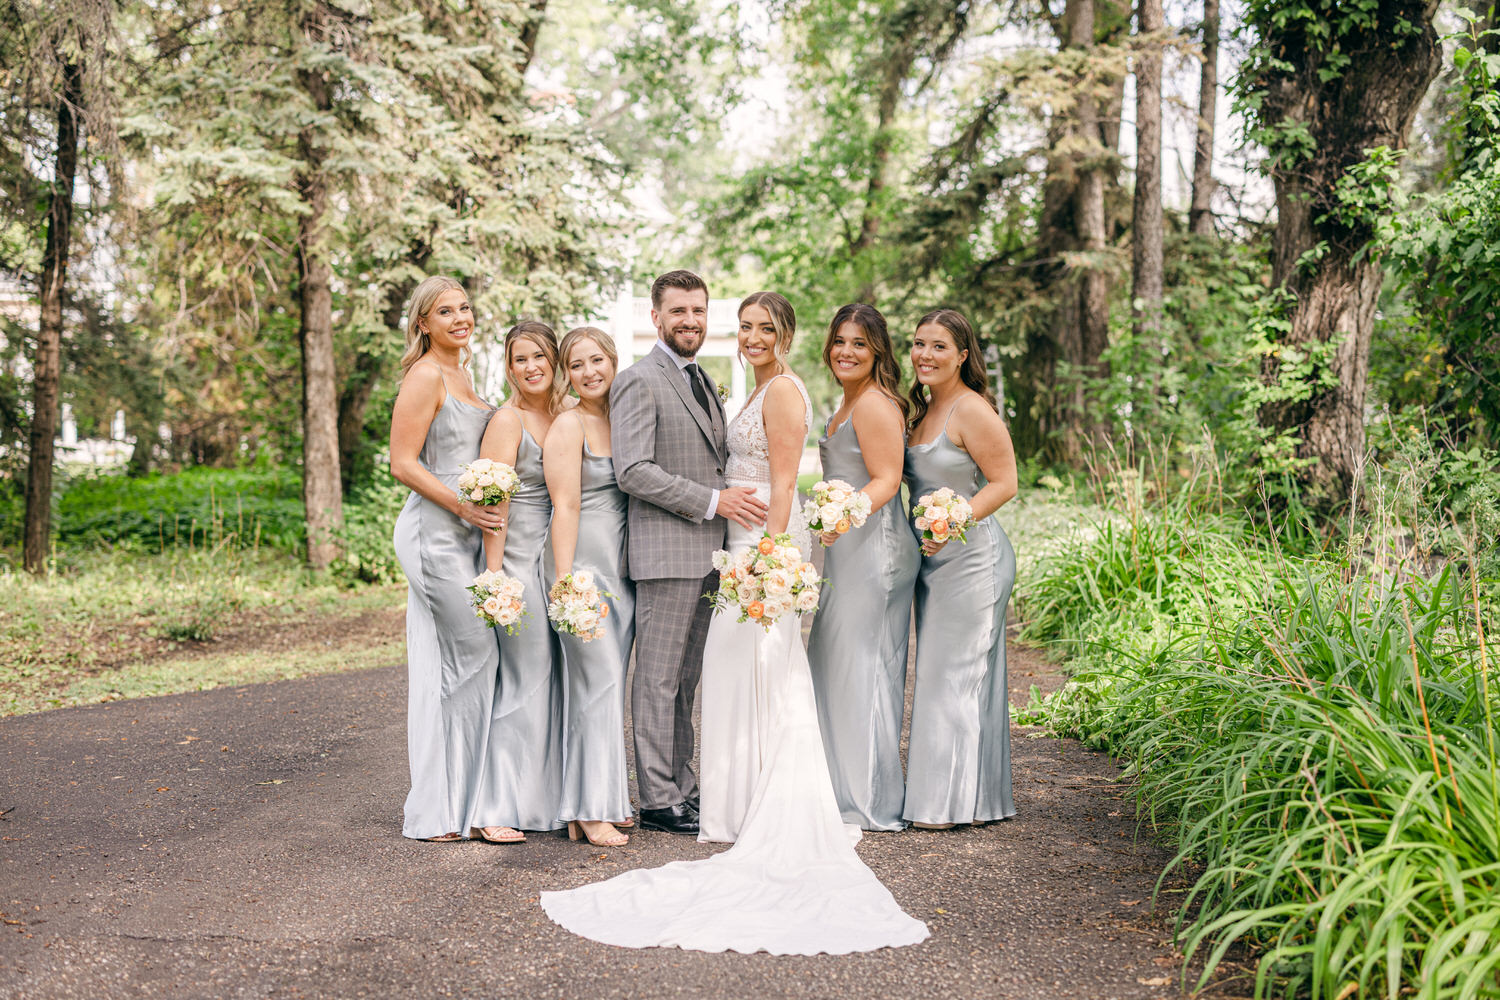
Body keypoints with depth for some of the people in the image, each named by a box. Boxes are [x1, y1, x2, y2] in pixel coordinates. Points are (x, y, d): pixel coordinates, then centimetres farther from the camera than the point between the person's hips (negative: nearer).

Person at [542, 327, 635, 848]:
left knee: (608, 686, 10)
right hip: (583, 565, -7)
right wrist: (563, 582, -17)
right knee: (597, 683, -8)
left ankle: (605, 801, 17)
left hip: (622, 570, 7)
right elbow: (566, 507, -12)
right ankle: (589, 811, -3)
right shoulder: (569, 426, -6)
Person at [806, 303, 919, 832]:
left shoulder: (874, 405, -13)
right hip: (850, 550, 10)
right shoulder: (847, 405, 18)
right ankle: (849, 790, 22)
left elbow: (886, 480, -20)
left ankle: (870, 803, 6)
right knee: (837, 664, 13)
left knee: (859, 665, -4)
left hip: (873, 549, -10)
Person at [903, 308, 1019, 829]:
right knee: (938, 673, 11)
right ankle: (941, 794, 20)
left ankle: (954, 801, 5)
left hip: (971, 556, -9)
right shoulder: (923, 409, 14)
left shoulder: (972, 410, -13)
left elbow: (1004, 482, -16)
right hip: (934, 557, 9)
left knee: (955, 673, -4)